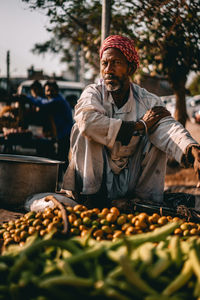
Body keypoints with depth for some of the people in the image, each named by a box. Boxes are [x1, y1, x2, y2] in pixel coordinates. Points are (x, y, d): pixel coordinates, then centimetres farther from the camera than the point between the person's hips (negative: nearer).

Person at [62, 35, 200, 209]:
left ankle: (147, 197, -6)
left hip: (130, 186, 2)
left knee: (156, 136, -14)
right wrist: (140, 126, -22)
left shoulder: (148, 101, -3)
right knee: (82, 130, -20)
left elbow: (169, 129, -22)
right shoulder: (93, 93, -8)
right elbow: (88, 122, -31)